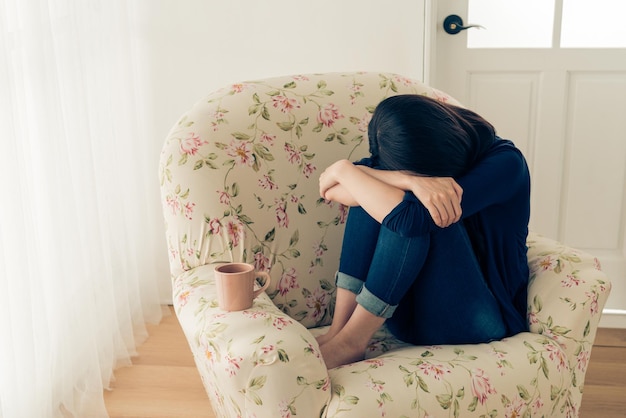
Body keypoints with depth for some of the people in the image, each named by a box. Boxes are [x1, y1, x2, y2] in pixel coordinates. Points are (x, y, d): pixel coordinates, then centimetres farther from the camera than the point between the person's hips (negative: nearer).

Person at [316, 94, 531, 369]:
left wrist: (344, 170, -21)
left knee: (415, 217, -28)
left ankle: (351, 341, -25)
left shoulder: (504, 162, -17)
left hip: (476, 321, -5)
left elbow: (412, 217, -31)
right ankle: (339, 328, -22)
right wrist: (410, 181, -34)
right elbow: (335, 191, -18)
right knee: (372, 192, -17)